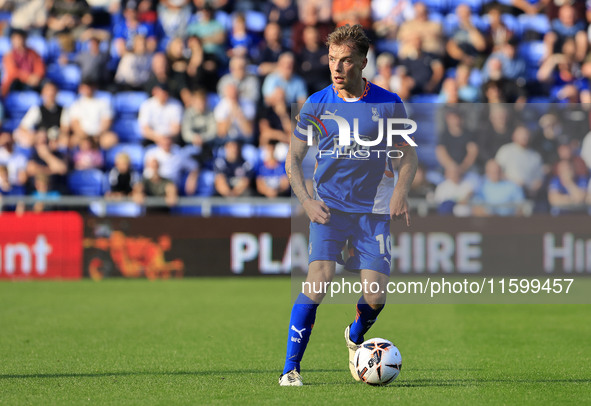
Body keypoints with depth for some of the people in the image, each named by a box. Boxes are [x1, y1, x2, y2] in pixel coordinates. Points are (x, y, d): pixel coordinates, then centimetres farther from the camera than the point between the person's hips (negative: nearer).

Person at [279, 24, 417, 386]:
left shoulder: (389, 104, -1)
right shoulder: (316, 105, -2)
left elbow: (408, 153, 9)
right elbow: (294, 158, 5)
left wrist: (401, 189, -9)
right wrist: (306, 200, -9)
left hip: (374, 210, 1)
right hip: (329, 206, -1)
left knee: (376, 296, -6)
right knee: (319, 279, -21)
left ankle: (356, 336, 31)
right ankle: (291, 367, -13)